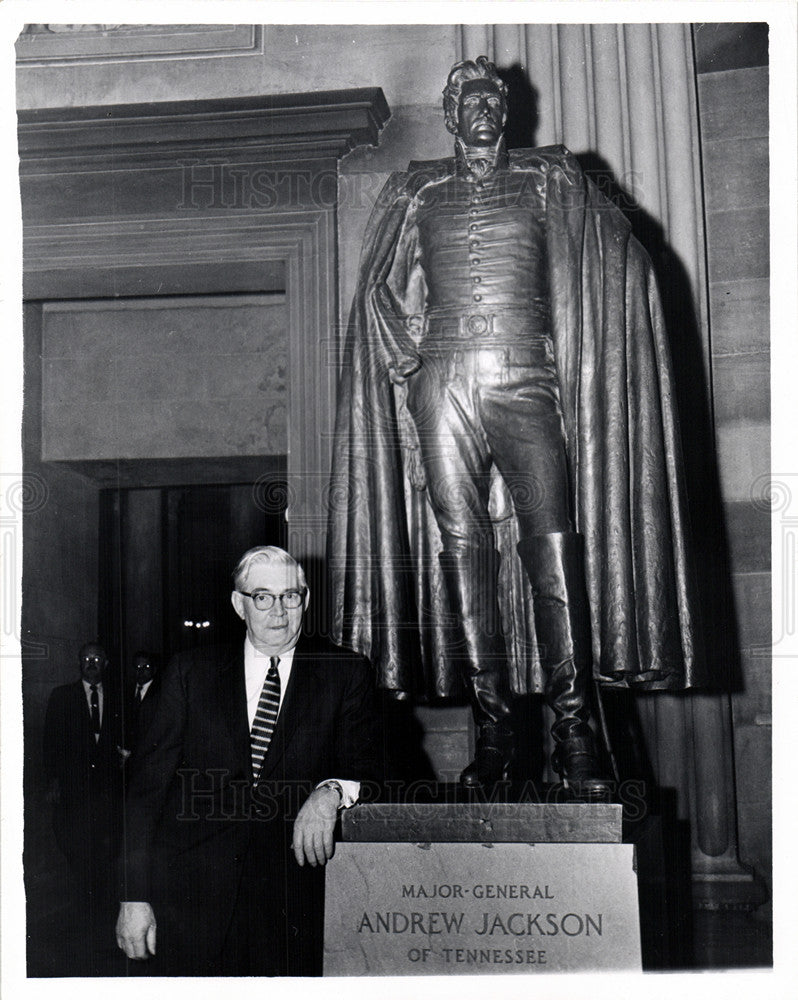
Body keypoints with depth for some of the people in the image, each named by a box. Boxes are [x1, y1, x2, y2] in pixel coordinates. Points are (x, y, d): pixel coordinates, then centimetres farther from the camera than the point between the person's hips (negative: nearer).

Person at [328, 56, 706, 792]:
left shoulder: (547, 179, 13)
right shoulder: (417, 191, 17)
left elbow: (620, 255, 7)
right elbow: (380, 286, 22)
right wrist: (402, 352, 7)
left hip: (525, 380, -1)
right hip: (443, 386, 2)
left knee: (553, 544, -13)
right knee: (462, 547, -3)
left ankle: (573, 729, -7)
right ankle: (493, 726, 3)